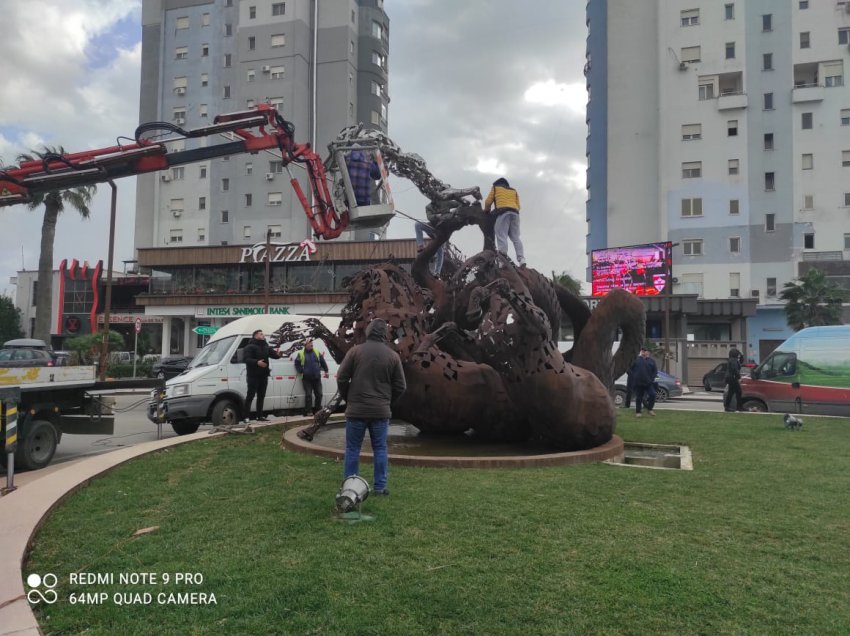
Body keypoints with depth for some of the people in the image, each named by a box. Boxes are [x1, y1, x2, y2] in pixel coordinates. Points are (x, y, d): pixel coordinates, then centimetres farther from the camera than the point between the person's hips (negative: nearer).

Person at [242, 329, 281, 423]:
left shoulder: (266, 347, 16)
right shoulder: (250, 347, -7)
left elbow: (273, 354, 14)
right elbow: (246, 358, -18)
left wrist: (277, 354, -11)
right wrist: (257, 362, -31)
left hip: (263, 375, 7)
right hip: (253, 376, -7)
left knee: (261, 397, 12)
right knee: (250, 396, -7)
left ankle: (260, 416, 19)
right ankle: (246, 417, -5)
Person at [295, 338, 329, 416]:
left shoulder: (317, 352, 6)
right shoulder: (301, 354, -2)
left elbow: (323, 362, 12)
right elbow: (297, 364, 4)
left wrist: (326, 370, 10)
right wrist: (301, 372, -4)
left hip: (317, 378, 3)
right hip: (306, 378, -3)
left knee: (319, 394, 5)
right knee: (308, 395, -4)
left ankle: (318, 410, 18)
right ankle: (308, 411, 4)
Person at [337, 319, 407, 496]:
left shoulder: (355, 351, -4)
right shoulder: (393, 355, 1)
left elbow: (341, 378, -3)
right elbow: (400, 386, 3)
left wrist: (348, 399, 12)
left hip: (356, 409, -1)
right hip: (381, 411, 1)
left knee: (352, 449, 9)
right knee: (380, 449, 11)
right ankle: (380, 487, 12)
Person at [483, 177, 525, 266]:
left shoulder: (495, 188, 22)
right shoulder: (514, 191, 31)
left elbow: (488, 202, 16)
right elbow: (518, 206, 19)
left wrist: (486, 211, 32)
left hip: (503, 212, -4)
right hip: (515, 212, 4)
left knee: (502, 237, -11)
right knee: (515, 237, 4)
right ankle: (521, 259, -9)